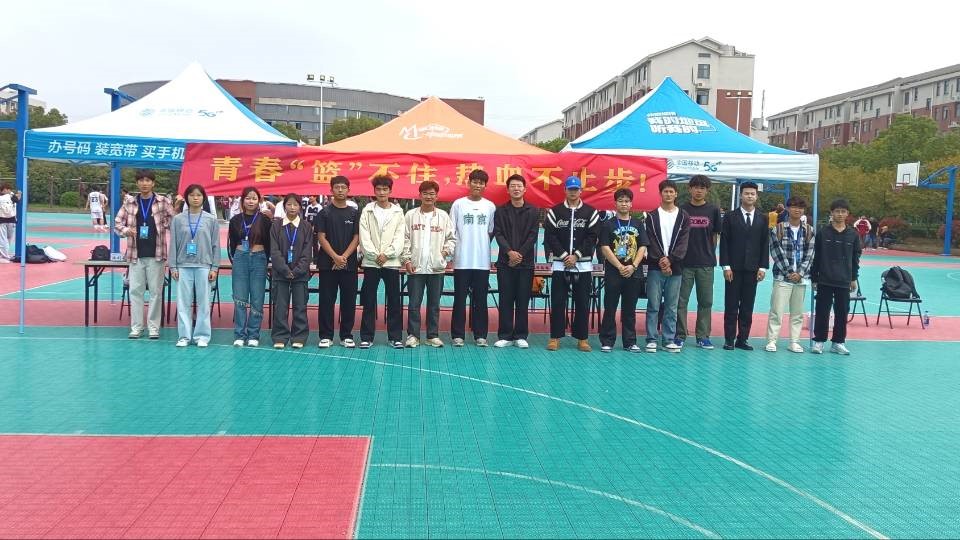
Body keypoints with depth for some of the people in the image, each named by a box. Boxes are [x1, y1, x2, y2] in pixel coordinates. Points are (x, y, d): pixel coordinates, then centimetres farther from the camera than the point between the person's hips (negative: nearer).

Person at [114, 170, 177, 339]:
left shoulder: (163, 202, -1)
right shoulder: (129, 202, 5)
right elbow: (117, 223, 9)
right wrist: (125, 230, -10)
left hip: (156, 254, -2)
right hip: (136, 254, 2)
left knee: (155, 291, 3)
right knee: (135, 290, 5)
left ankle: (153, 327, 13)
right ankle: (136, 327, 14)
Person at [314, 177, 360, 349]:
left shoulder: (354, 213, 7)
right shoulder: (324, 212, 3)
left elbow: (357, 238, 3)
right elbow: (321, 237, -3)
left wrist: (344, 257, -10)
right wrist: (335, 257, -13)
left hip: (349, 263, 1)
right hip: (328, 263, -1)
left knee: (349, 300, 4)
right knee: (326, 300, 1)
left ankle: (346, 335, 13)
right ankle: (325, 336, 8)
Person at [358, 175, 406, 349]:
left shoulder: (398, 212, 6)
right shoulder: (367, 211, 4)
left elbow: (399, 238, -1)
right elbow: (364, 237, -3)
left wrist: (387, 254, -12)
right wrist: (375, 255, -11)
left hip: (391, 262, 0)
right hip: (371, 262, 0)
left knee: (394, 302, 3)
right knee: (369, 302, 3)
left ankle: (395, 336, 11)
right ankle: (366, 337, 9)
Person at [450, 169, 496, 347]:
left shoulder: (490, 206, 7)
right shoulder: (458, 204, 2)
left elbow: (491, 232, 12)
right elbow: (451, 231, 2)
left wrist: (481, 245, 5)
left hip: (482, 261, 2)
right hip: (462, 261, -2)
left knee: (480, 299, 6)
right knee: (460, 299, 2)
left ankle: (480, 334, 13)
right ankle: (458, 334, 8)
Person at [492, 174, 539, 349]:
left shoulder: (533, 211, 6)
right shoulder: (501, 211, 7)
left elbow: (533, 236, -1)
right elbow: (498, 234, -2)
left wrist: (520, 254, -11)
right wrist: (509, 252, -16)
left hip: (525, 262, 0)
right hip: (505, 262, 0)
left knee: (523, 301, 3)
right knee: (505, 300, 2)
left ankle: (521, 336, 10)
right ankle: (505, 336, 8)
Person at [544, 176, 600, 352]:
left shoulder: (591, 212, 4)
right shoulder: (555, 211, 4)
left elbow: (592, 238, -1)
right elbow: (550, 236, -2)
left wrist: (576, 255, -10)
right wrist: (564, 255, -11)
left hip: (583, 264, 0)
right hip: (560, 263, 0)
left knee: (582, 302, 3)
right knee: (557, 302, 1)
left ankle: (582, 338, 11)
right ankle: (555, 337, 7)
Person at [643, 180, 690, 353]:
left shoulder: (683, 217, 8)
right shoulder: (652, 217, 6)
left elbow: (683, 243, -1)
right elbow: (651, 242, -1)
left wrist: (670, 260, -12)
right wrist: (661, 261, -13)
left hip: (675, 268, 1)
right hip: (655, 267, -1)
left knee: (671, 307, 5)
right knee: (653, 305, 0)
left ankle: (669, 340, 10)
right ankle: (652, 339, 4)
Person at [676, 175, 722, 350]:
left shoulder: (713, 210, 4)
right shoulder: (682, 210, 1)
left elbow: (715, 235, 10)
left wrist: (709, 253, 5)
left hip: (706, 263, 1)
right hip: (684, 263, -1)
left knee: (705, 301, 6)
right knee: (681, 301, 2)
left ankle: (703, 336, 15)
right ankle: (680, 335, 11)